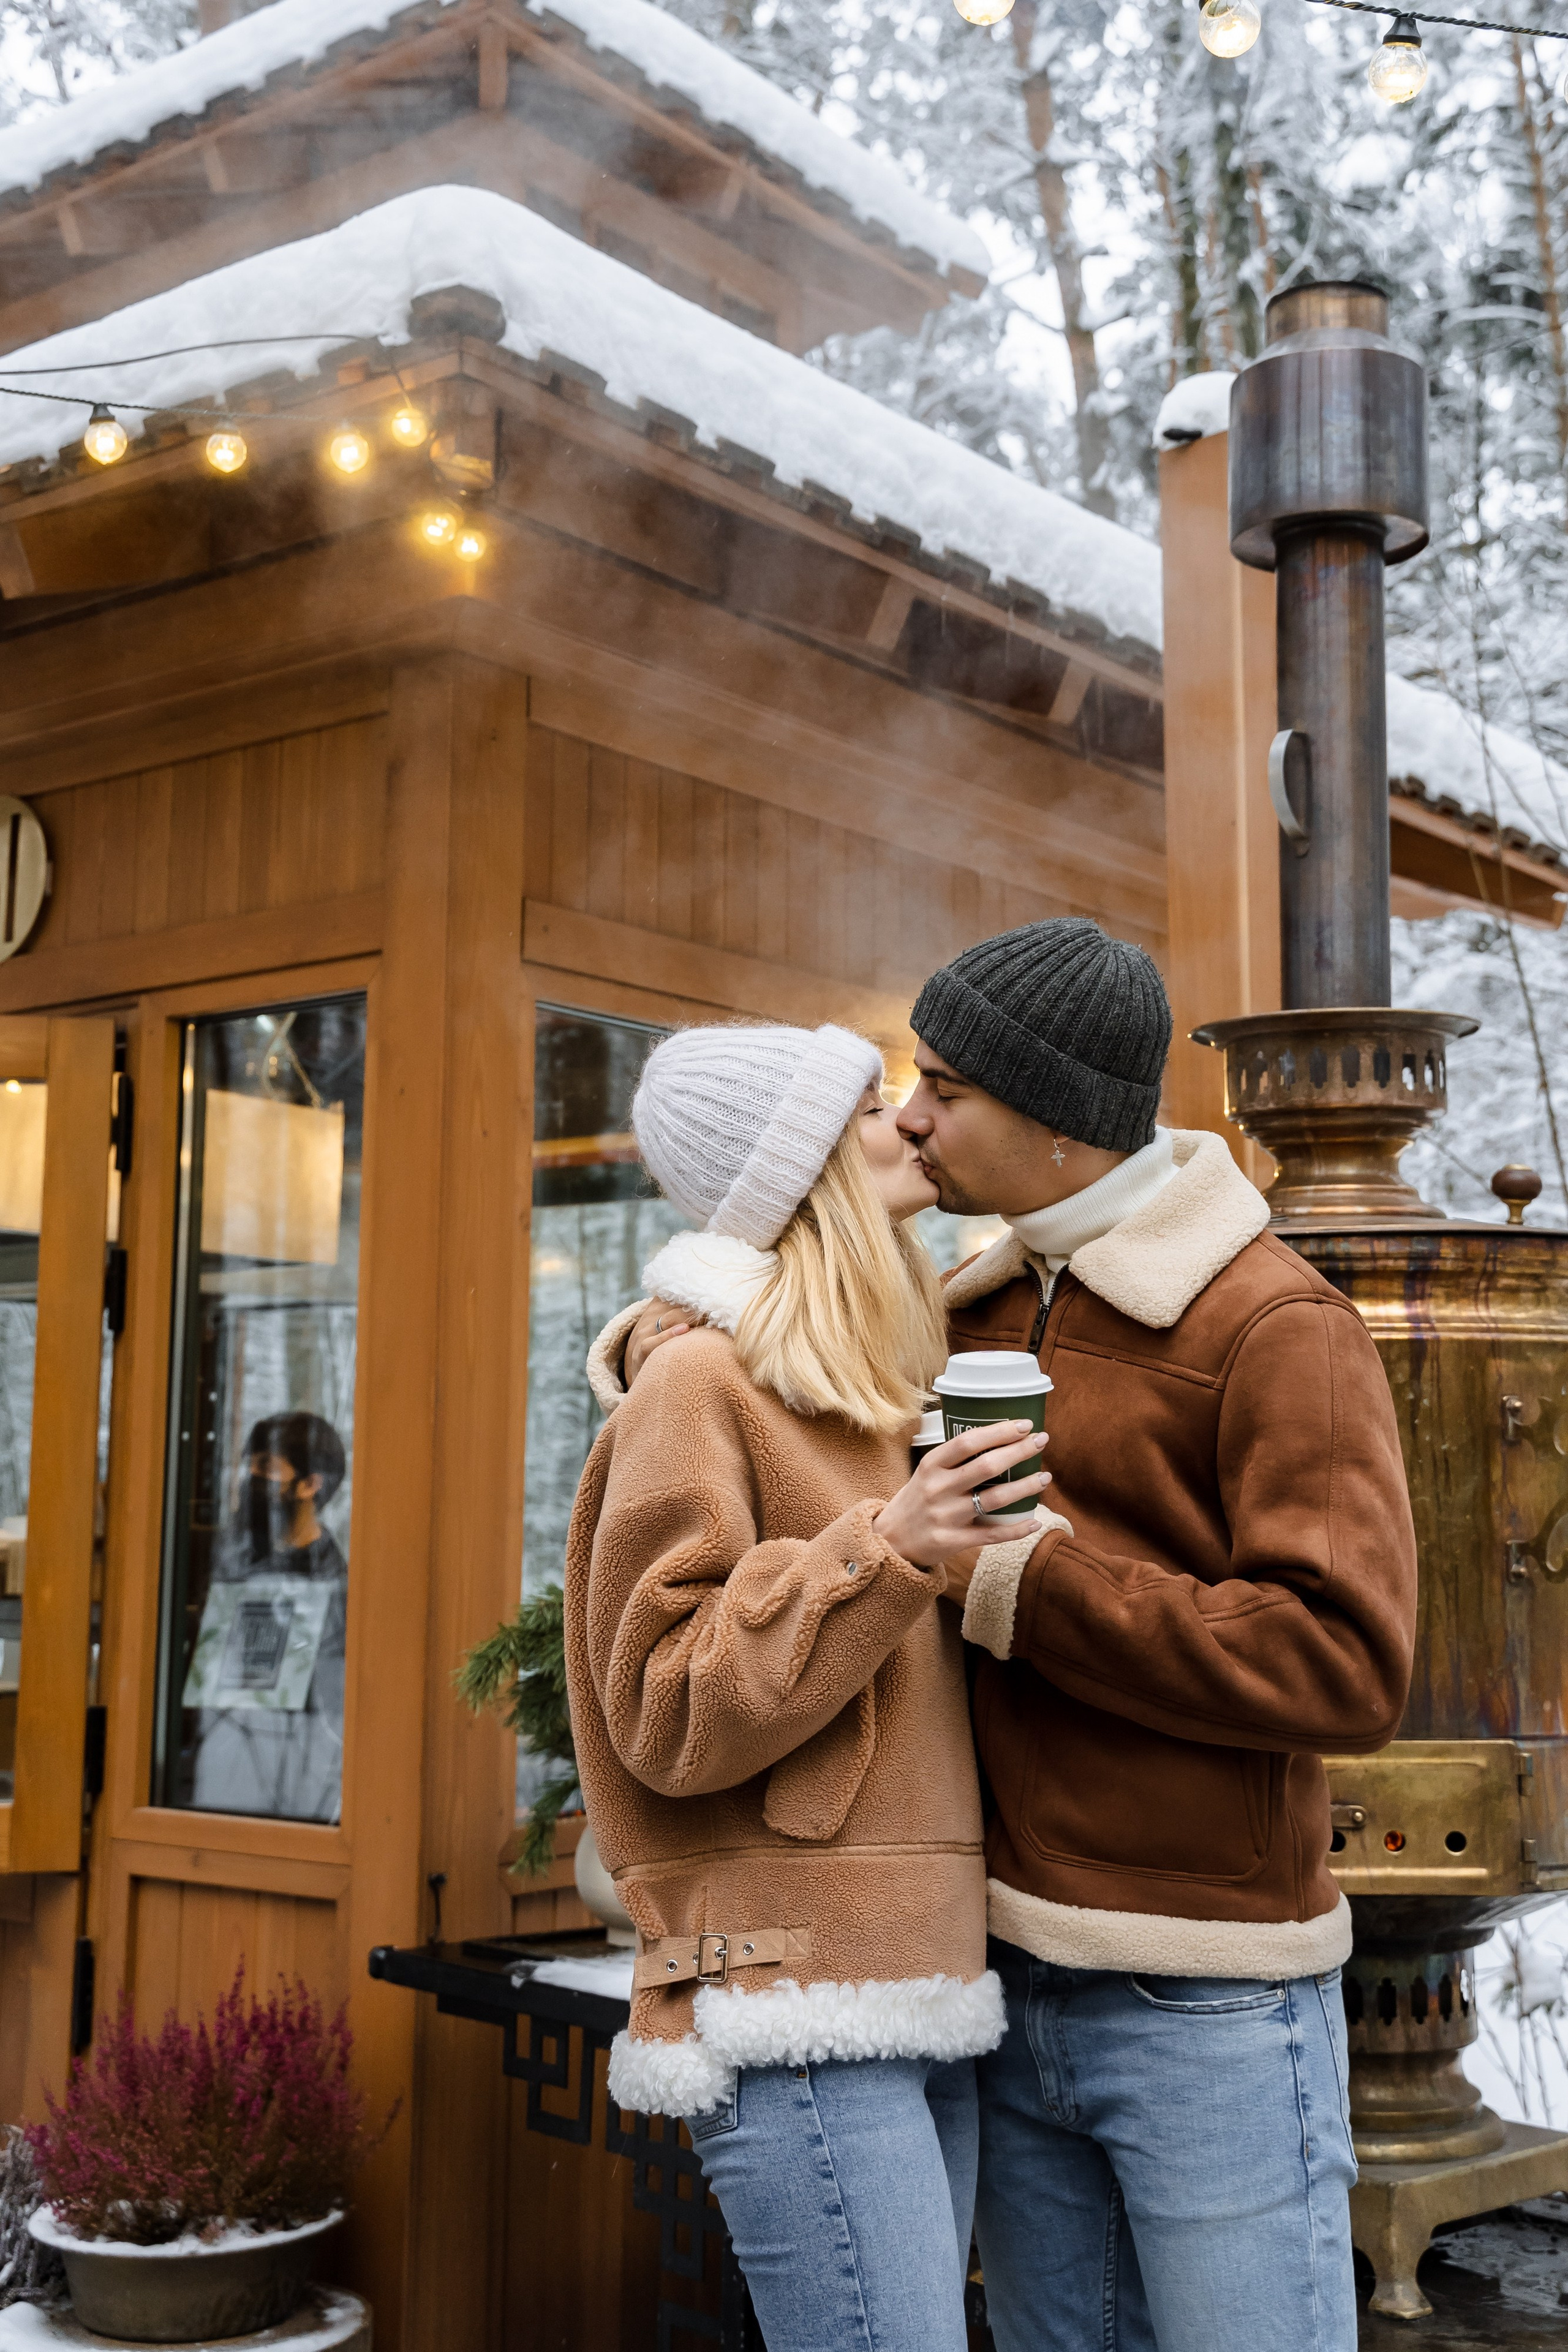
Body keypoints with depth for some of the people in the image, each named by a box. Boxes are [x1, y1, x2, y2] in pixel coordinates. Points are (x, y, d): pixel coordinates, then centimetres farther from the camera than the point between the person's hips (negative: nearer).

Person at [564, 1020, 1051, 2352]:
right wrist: (880, 1551, -22)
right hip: (801, 2006, -8)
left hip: (918, 1999, 9)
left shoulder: (863, 1399, 20)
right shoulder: (702, 1390, -7)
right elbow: (668, 1714, -14)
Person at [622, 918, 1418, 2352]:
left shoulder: (1279, 1328, -14)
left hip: (1214, 2008, -7)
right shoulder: (987, 1309, 9)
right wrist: (688, 1338, 2)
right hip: (1021, 1981, 7)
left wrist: (1011, 1581, -24)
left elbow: (1347, 1666, -24)